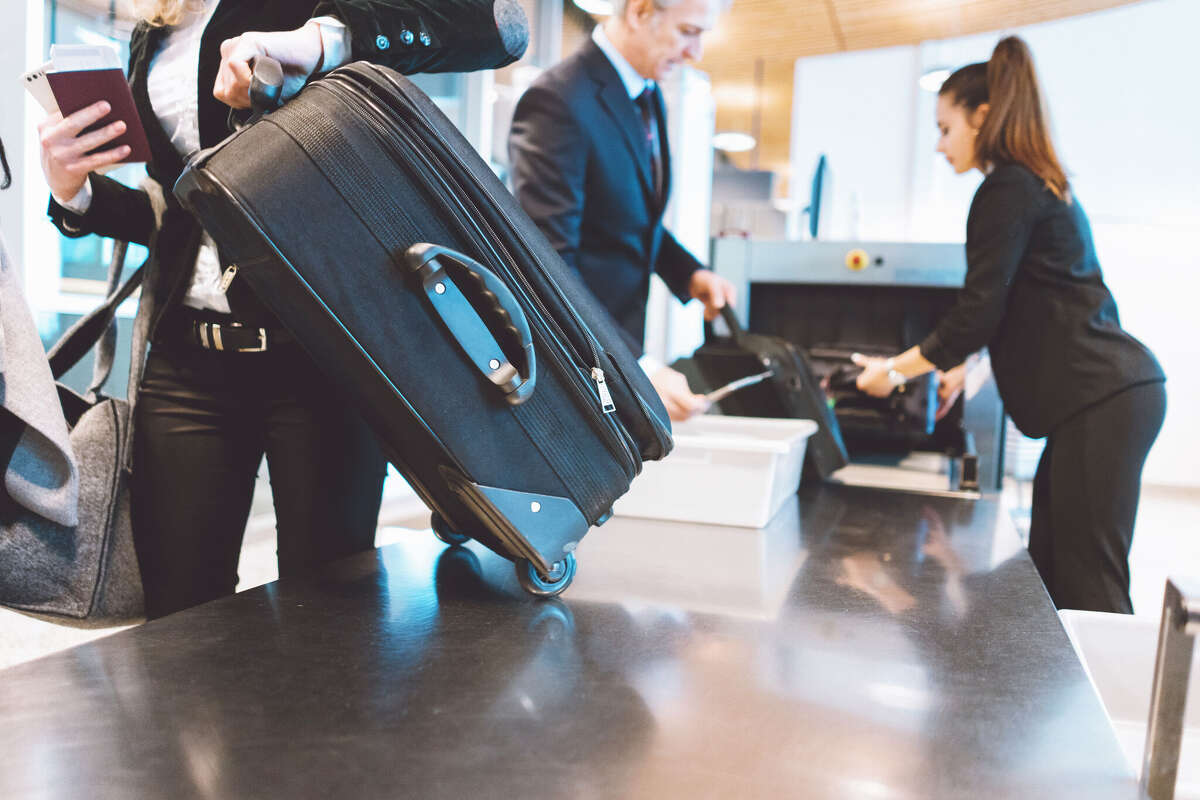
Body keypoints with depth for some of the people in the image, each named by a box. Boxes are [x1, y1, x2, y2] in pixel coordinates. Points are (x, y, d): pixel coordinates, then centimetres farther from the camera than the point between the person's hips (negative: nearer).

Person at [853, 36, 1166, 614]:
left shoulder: (1006, 190, -9)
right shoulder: (1044, 186, 21)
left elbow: (977, 311, -11)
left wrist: (896, 370, 0)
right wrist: (962, 367, 33)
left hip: (1100, 402, -10)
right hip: (1111, 392, 10)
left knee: (1089, 588, -8)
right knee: (1049, 573, 12)